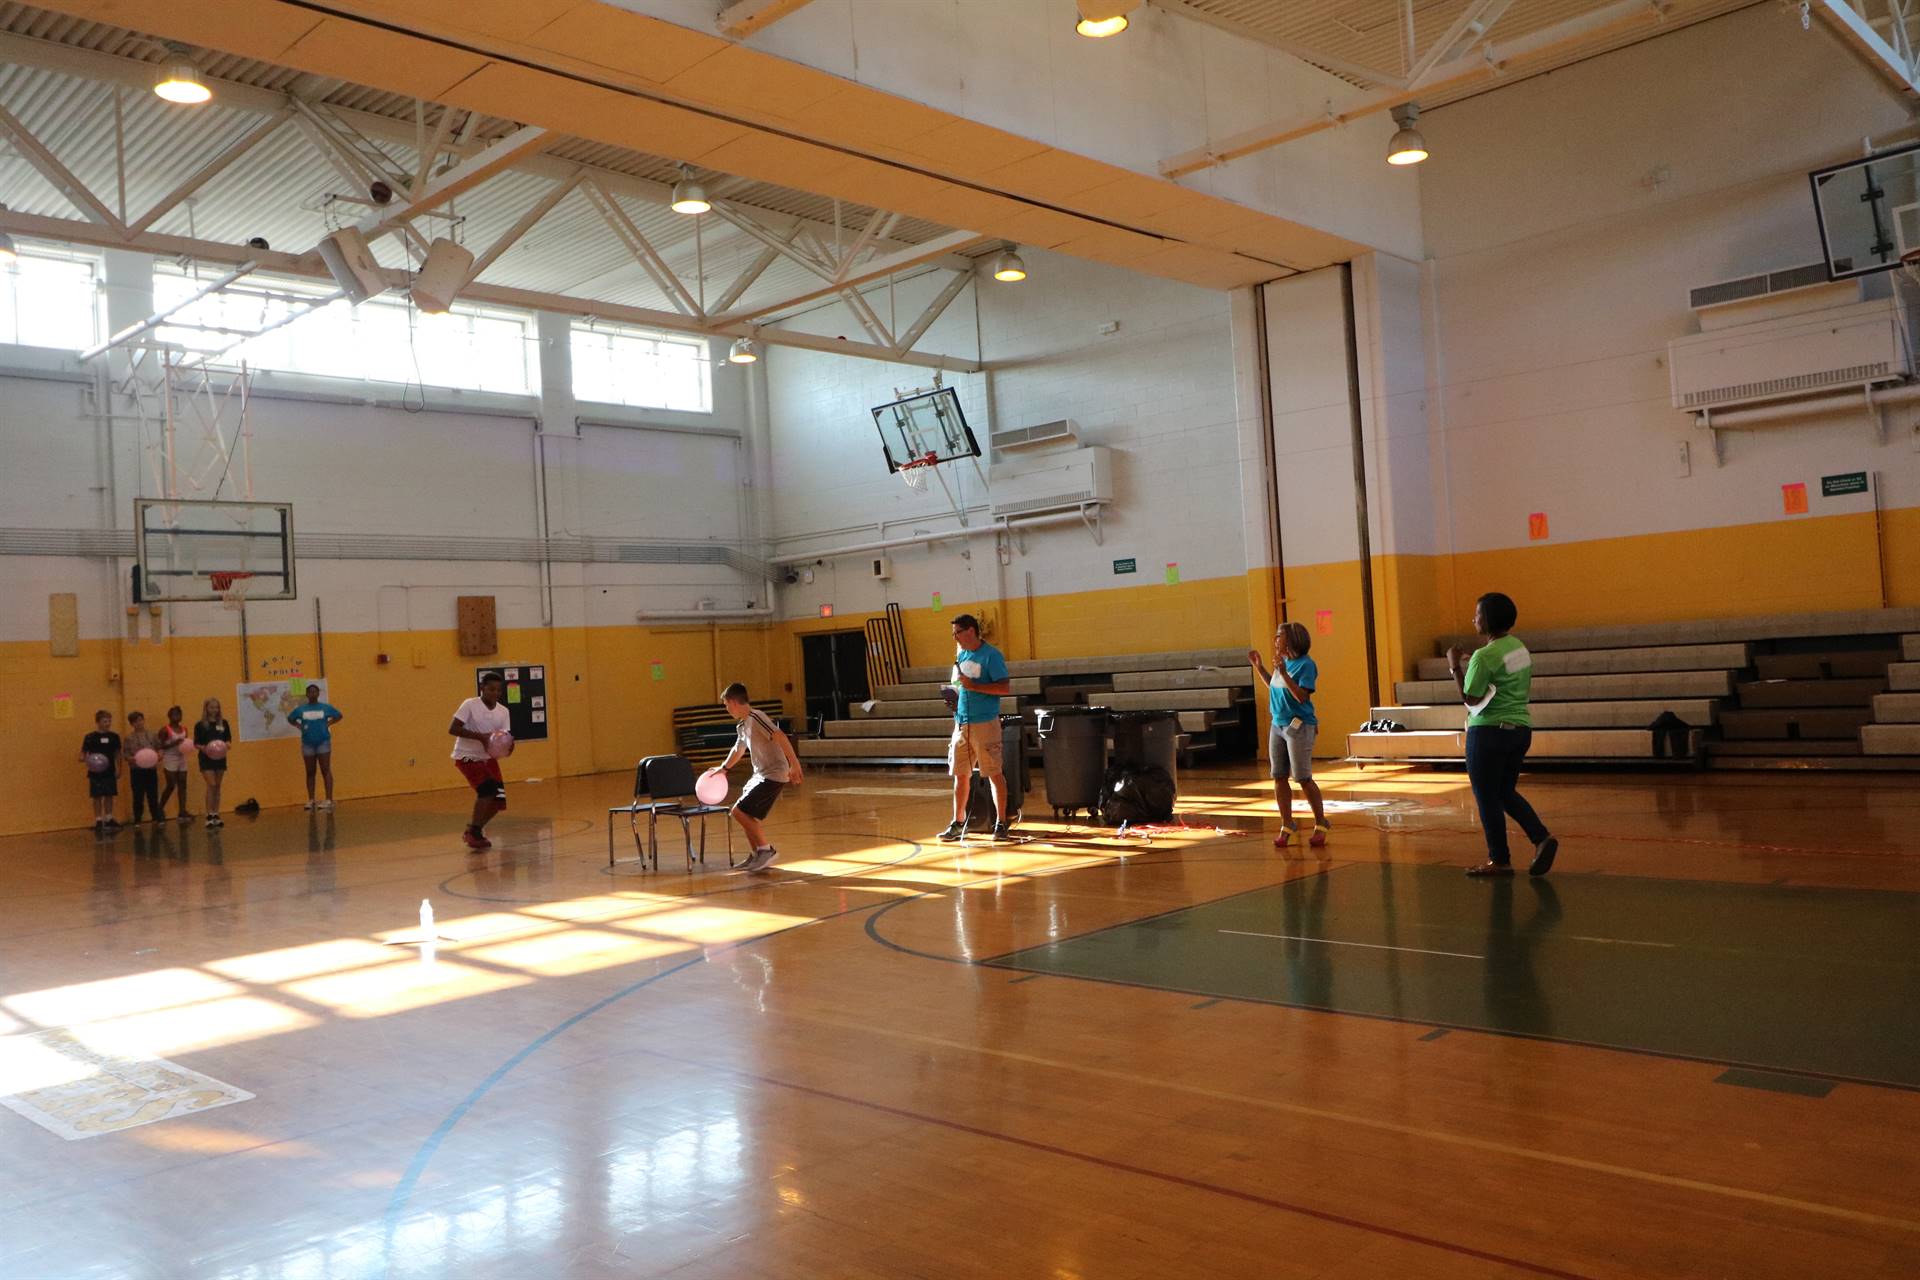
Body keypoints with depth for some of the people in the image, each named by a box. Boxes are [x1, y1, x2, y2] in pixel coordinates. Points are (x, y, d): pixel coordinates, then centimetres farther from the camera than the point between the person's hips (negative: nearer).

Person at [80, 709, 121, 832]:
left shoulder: (114, 736, 4)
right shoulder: (90, 737, -5)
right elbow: (83, 753, -3)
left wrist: (118, 769, 7)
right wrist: (85, 760, -24)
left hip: (110, 772, 3)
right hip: (95, 773, -3)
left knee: (109, 796, 8)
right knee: (97, 796, 1)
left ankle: (109, 819, 18)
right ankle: (98, 821, 8)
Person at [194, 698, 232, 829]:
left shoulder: (223, 723, 5)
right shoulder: (200, 725, -2)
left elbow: (229, 739, 8)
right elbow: (196, 743, -2)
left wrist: (226, 745, -13)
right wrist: (204, 748, -21)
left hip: (220, 758, 3)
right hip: (206, 759, -3)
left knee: (217, 787, 8)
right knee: (211, 786, -11)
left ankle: (216, 815, 15)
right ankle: (209, 815, -7)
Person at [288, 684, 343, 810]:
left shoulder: (326, 707, 0)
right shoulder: (301, 709, 3)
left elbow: (339, 716, 11)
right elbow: (290, 719, 16)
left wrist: (328, 724, -3)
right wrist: (300, 726, 0)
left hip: (323, 742, -2)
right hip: (307, 743, 2)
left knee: (326, 771, -7)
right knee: (310, 772, 7)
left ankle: (329, 799, -11)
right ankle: (310, 800, 12)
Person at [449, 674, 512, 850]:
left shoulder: (503, 711, 1)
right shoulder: (470, 705, -14)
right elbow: (453, 729, -20)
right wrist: (480, 736, -29)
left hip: (488, 757, 6)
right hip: (466, 756, -6)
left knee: (499, 800, 0)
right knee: (487, 789, -25)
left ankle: (472, 830, 23)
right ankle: (474, 834, -13)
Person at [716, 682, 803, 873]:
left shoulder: (755, 717, -15)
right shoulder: (744, 725, 15)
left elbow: (780, 737, -27)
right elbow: (739, 749, 34)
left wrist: (794, 764, -35)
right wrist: (723, 768, 48)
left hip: (774, 775, -10)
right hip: (761, 775, 10)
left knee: (740, 812, -13)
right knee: (744, 814, 14)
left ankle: (766, 850, -3)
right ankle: (758, 856, 23)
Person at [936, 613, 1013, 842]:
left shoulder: (991, 655, -9)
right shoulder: (961, 655, 13)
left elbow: (1005, 688, -16)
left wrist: (973, 686, -20)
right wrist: (954, 696, 3)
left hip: (985, 723, -7)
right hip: (961, 724, 7)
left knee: (995, 774, -1)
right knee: (960, 775, 9)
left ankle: (1000, 823, 6)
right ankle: (958, 823, 17)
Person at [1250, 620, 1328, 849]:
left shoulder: (1306, 665, -13)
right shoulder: (1282, 662, 8)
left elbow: (1302, 696, -22)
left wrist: (1284, 673, -28)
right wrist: (1258, 666, 17)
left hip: (1299, 726, -8)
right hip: (1278, 725, 8)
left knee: (1303, 779, -4)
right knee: (1279, 778, 6)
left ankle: (1321, 825, 10)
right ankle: (1286, 826, 13)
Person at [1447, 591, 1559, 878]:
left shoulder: (1484, 656, -17)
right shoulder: (1520, 647, 9)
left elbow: (1470, 699, -16)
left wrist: (1456, 667, -6)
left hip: (1489, 732, -8)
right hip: (1520, 728, 8)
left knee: (1487, 799, 4)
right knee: (1506, 792, 20)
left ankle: (1500, 861, 10)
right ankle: (1542, 837, 4)